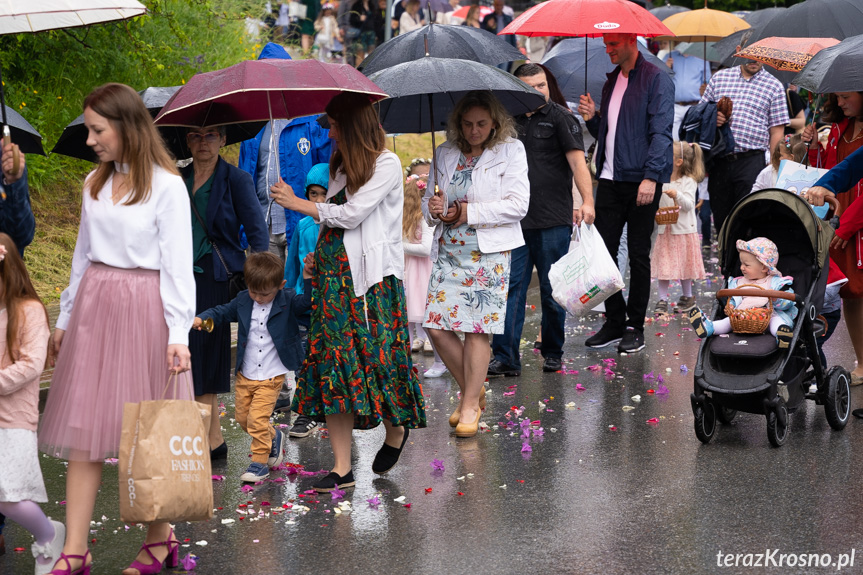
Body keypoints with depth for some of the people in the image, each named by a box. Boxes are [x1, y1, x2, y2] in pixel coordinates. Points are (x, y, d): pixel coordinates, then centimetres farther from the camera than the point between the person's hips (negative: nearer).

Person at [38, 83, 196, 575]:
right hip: (94, 306, 6)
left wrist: (178, 335, -15)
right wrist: (66, 319, 18)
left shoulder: (166, 185, -7)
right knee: (83, 425, 1)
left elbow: (177, 265, -9)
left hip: (143, 308, -6)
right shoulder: (95, 184, 11)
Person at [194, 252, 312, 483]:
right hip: (245, 374, 5)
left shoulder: (288, 301, -11)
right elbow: (222, 312, 9)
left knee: (257, 419, -11)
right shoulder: (243, 300, -1)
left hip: (271, 376, -5)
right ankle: (273, 438, 40)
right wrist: (201, 319, -8)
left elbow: (308, 302, -24)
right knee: (243, 417, 14)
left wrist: (308, 280, -37)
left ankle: (260, 462, 4)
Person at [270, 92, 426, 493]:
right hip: (335, 273, 7)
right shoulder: (341, 165, 17)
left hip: (371, 276, -7)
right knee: (334, 361, -1)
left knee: (374, 358, -7)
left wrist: (297, 203, -4)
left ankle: (396, 430, 25)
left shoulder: (386, 164, -7)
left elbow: (352, 214, -12)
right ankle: (341, 468, 0)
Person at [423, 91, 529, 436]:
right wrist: (432, 208, -8)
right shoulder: (445, 153, 11)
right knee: (436, 326, -4)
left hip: (489, 252, -4)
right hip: (448, 250, 4)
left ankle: (470, 405, 6)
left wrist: (470, 212, -12)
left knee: (477, 327, -6)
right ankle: (472, 390, 16)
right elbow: (430, 198, 17)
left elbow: (518, 204, -8)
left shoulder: (510, 150, 0)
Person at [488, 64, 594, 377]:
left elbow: (577, 161, -11)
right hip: (516, 220, 4)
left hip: (553, 220, -4)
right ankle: (505, 357, -4)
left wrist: (587, 201, -24)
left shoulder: (560, 118, -1)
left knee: (552, 290, 5)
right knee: (511, 287, -3)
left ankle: (553, 352, 18)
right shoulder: (511, 120, 12)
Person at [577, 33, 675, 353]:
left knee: (638, 254, 1)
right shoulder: (611, 82, 17)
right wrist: (592, 119, 2)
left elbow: (661, 132, -13)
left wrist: (650, 177, -21)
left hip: (641, 180, -6)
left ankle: (635, 327, 10)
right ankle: (614, 322, 14)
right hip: (610, 179, 6)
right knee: (603, 250, 3)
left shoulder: (656, 80, -5)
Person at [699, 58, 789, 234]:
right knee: (720, 216, 7)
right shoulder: (719, 78, 13)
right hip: (720, 160, 3)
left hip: (752, 161, -3)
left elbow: (777, 130, 4)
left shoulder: (773, 86, 7)